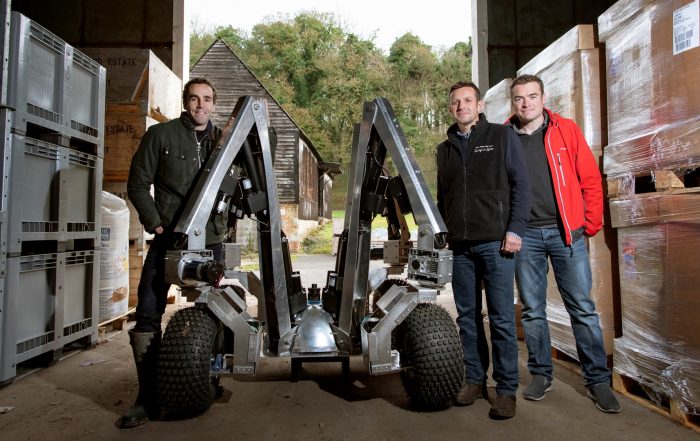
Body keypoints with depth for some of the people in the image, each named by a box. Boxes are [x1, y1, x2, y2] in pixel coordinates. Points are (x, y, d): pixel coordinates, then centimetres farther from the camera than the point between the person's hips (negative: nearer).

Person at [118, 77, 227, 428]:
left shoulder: (223, 140, 11)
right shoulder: (161, 134, 3)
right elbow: (138, 184, 2)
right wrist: (155, 224, -7)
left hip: (210, 241, 3)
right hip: (168, 239, -2)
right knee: (148, 315, -3)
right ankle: (148, 397, 10)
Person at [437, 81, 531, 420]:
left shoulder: (502, 136, 6)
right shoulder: (444, 149, 18)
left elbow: (521, 185, 0)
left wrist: (515, 229, -9)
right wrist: (441, 232, 12)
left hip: (496, 242, -4)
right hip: (460, 246, 4)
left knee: (501, 318, 0)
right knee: (467, 317, 9)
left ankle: (506, 389, 12)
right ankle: (475, 380, 22)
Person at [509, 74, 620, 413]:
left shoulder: (566, 130, 5)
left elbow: (590, 179, 5)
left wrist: (592, 224, 2)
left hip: (566, 231, 0)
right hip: (525, 235, 1)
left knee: (582, 308, 4)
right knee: (532, 309, 8)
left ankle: (597, 380, 19)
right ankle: (541, 374, 23)